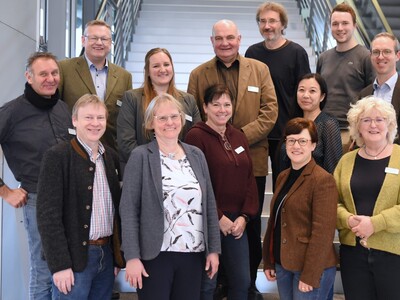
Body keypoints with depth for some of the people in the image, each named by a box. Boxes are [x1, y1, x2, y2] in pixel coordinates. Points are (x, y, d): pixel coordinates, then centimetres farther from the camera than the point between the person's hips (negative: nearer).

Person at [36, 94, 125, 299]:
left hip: (107, 254, 6)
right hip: (73, 257, -5)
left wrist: (118, 255, 9)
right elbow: (48, 215, -13)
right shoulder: (57, 156, -9)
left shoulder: (111, 156, 9)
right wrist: (60, 264, -16)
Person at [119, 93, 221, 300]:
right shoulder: (140, 156, -3)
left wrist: (213, 249, 6)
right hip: (155, 254, -4)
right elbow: (128, 210, -7)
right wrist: (132, 257, -13)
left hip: (193, 253, 4)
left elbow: (209, 205, 10)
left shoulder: (196, 155, 9)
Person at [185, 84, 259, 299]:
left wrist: (244, 216, -1)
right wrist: (218, 218, -13)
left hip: (237, 222, 6)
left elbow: (250, 179, 9)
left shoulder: (239, 137, 11)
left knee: (242, 281, 11)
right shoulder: (196, 136, -9)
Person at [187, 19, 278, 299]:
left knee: (251, 227, 10)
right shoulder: (198, 74, 6)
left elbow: (270, 111, -2)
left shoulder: (260, 69, 5)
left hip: (252, 160, 1)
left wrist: (241, 136, -14)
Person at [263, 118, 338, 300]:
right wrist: (268, 261, 11)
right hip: (283, 265, 7)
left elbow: (323, 232, -17)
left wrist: (310, 275, -19)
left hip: (313, 268, -7)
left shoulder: (323, 180, -13)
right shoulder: (283, 177, 10)